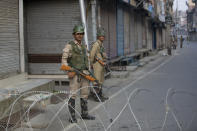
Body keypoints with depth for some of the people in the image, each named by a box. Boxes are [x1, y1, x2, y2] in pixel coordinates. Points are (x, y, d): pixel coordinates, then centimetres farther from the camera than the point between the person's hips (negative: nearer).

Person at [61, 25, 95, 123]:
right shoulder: (69, 46, -5)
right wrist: (69, 71, -18)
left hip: (84, 73, 7)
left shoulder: (83, 46, 15)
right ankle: (72, 117, 0)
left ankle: (84, 114, 20)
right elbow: (64, 60, -7)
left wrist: (87, 72, 14)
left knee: (85, 94, 10)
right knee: (73, 95, -4)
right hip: (74, 74, -7)